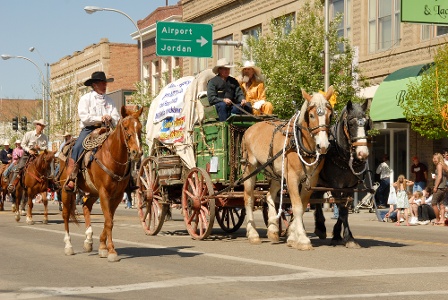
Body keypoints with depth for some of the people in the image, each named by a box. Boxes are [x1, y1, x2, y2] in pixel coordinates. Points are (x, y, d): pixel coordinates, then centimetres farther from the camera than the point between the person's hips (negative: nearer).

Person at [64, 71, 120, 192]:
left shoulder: (109, 100, 18)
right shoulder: (85, 99, 6)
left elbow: (116, 119, 12)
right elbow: (84, 117, -7)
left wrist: (110, 118, -11)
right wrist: (100, 118, -15)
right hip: (89, 129, -3)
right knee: (77, 148, -28)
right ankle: (71, 179, -28)